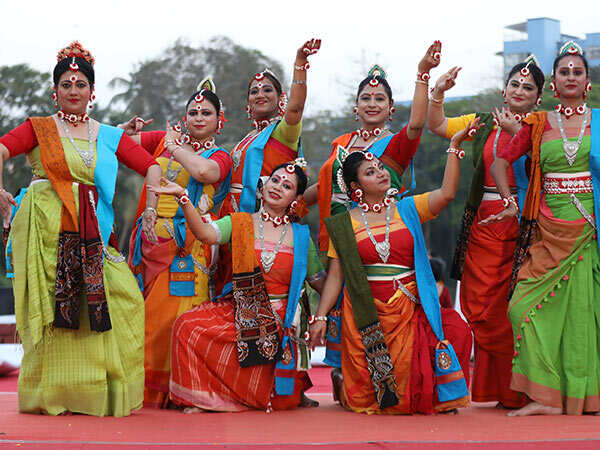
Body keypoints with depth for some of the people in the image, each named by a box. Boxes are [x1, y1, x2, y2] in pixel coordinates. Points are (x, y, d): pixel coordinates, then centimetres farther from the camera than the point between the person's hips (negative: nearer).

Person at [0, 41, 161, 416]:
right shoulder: (39, 128, 9)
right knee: (51, 304, -7)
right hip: (46, 228, -3)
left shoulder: (109, 136, 16)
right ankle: (50, 394, 3)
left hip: (91, 234, 3)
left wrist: (149, 213, -3)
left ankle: (105, 391, 2)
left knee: (120, 296, -8)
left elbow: (151, 167, 11)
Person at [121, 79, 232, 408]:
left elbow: (203, 171, -15)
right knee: (146, 312, -1)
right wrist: (128, 130, -1)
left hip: (186, 244, -3)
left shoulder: (220, 157, 8)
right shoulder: (163, 140, 18)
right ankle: (140, 389, 7)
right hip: (151, 239, 3)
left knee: (175, 312, -10)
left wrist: (175, 147, -2)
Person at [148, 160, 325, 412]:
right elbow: (205, 234, -16)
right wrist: (182, 198, -29)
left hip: (282, 322, -1)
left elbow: (320, 282, 13)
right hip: (241, 313, 1)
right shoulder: (240, 224, 4)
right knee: (188, 326, -24)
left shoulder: (301, 236, 7)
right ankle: (204, 398, -8)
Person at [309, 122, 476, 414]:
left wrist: (454, 146, -12)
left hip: (407, 311, 1)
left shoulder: (408, 210, 8)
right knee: (368, 394, -4)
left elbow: (447, 193, -8)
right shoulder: (344, 224, 5)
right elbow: (335, 276, 3)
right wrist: (320, 317, -6)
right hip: (364, 313, -1)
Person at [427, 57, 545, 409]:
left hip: (519, 223, -4)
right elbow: (438, 126, 10)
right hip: (484, 223, 4)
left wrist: (515, 131, -19)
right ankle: (491, 388, 10)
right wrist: (438, 93, -4)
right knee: (480, 306, 2)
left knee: (514, 307, -8)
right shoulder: (484, 123, 15)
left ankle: (515, 389, 0)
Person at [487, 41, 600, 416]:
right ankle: (546, 396, -4)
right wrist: (510, 202, 1)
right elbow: (501, 162, 14)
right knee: (528, 306, -8)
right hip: (548, 229, 1)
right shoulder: (538, 124, 9)